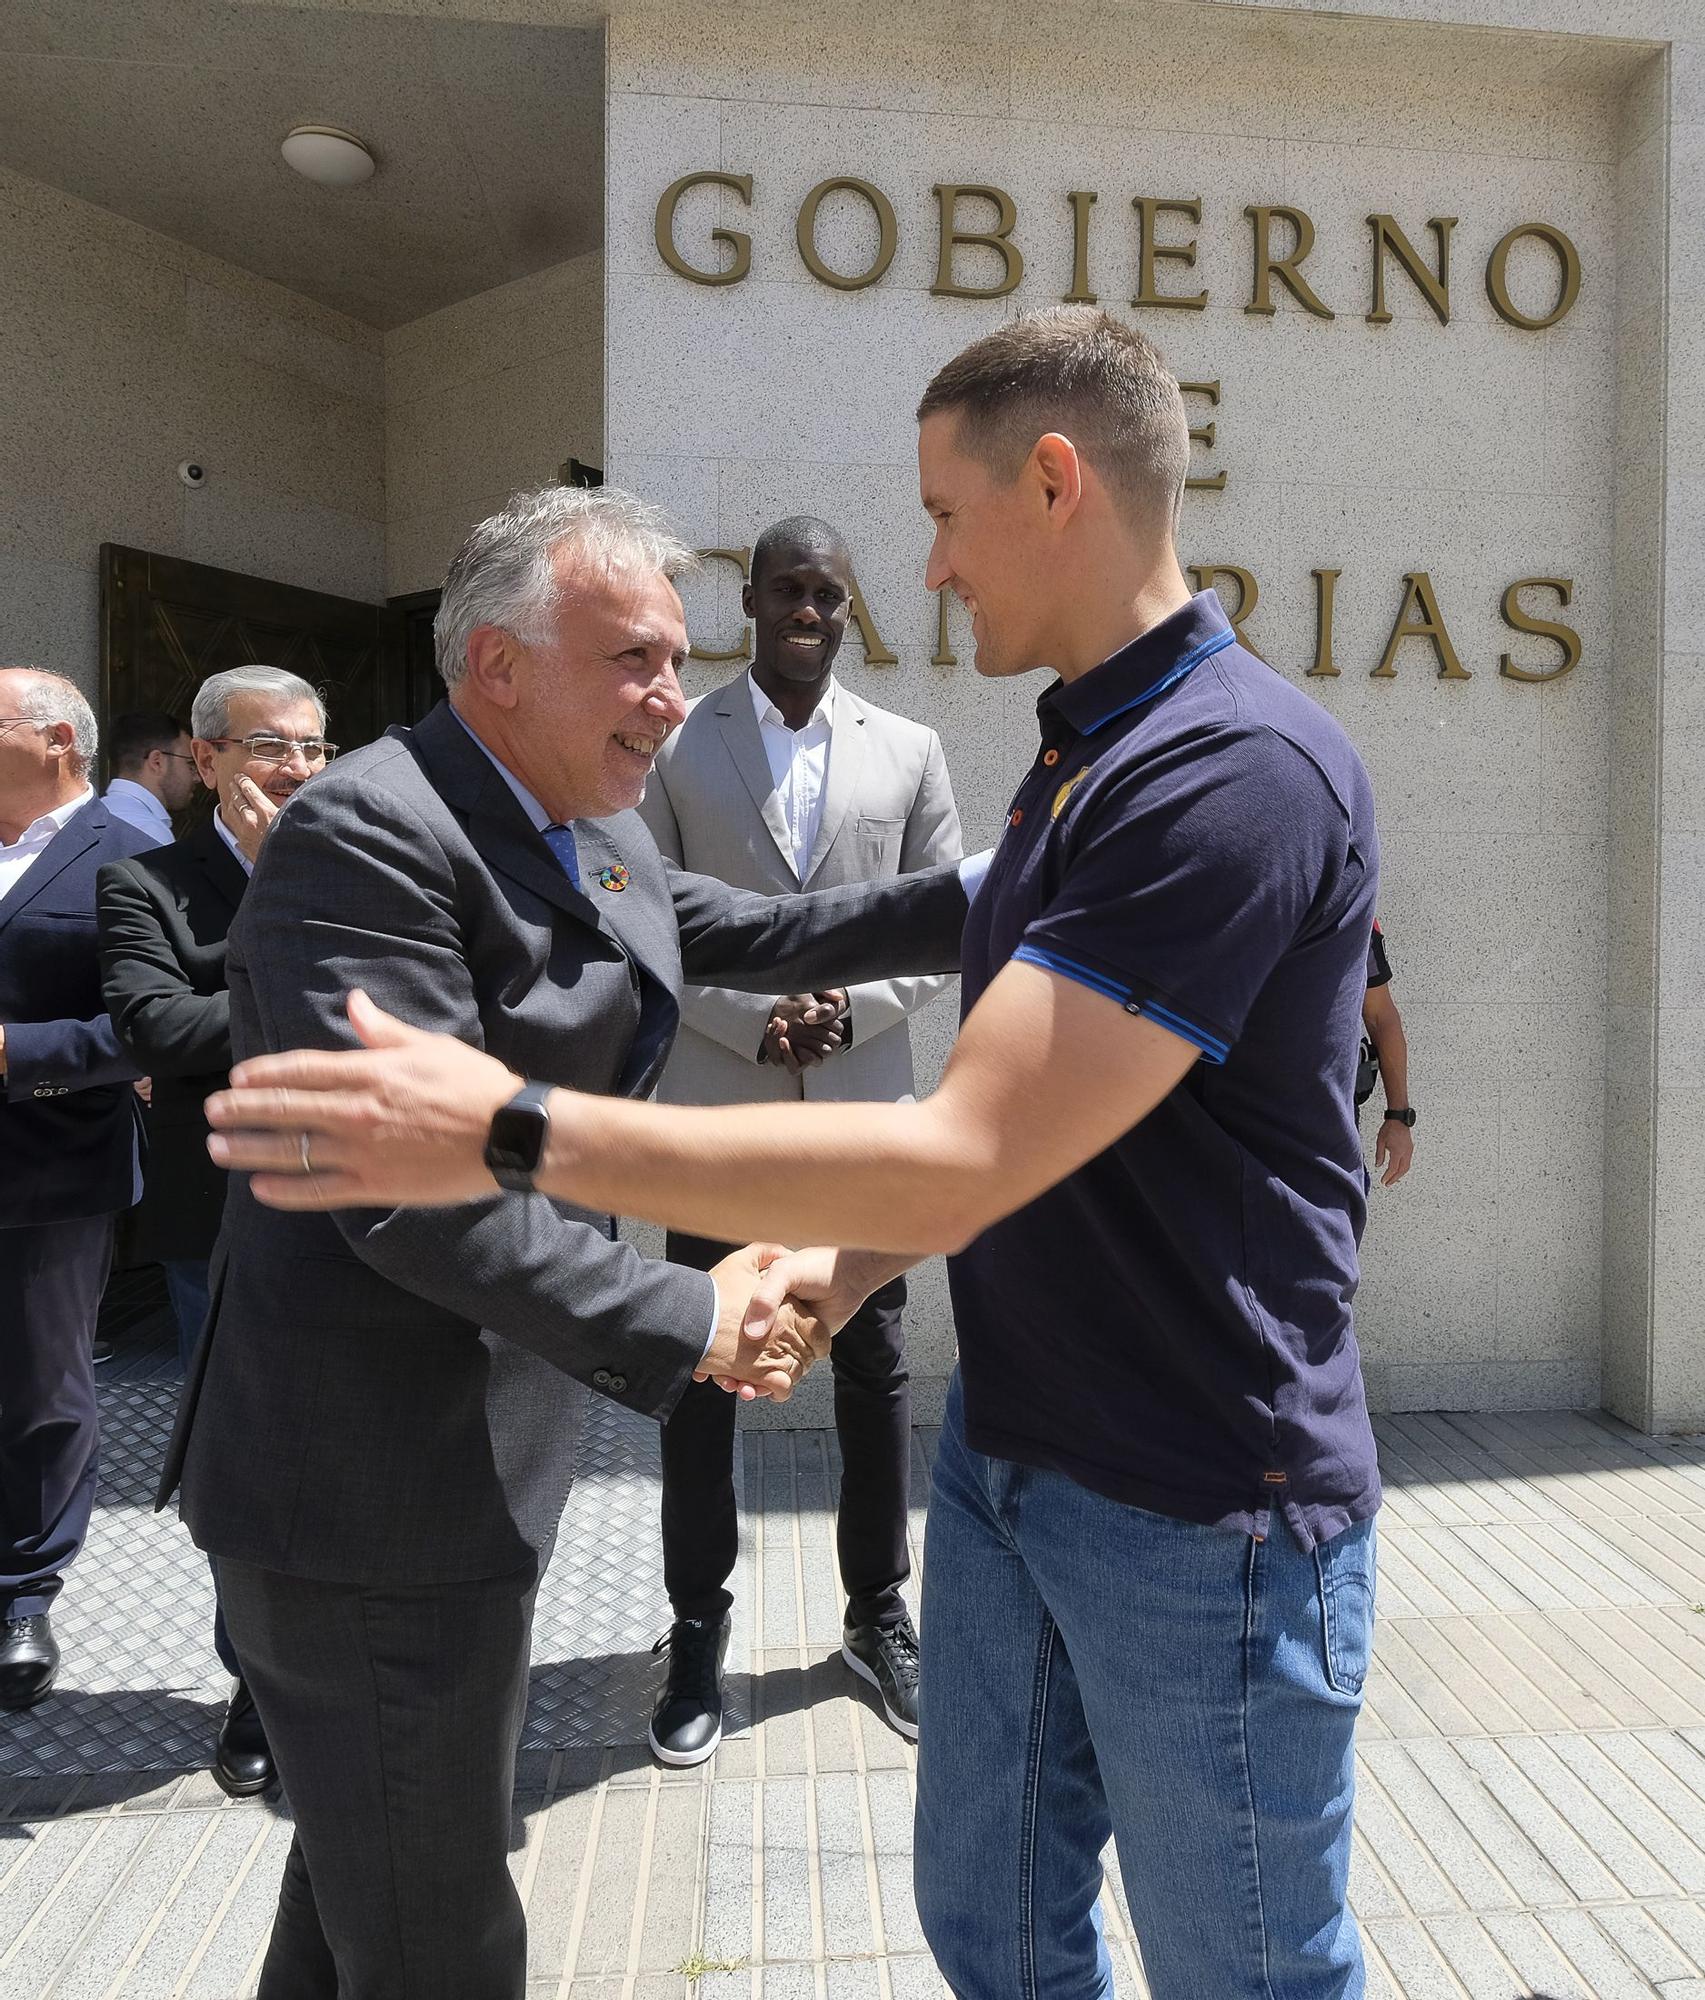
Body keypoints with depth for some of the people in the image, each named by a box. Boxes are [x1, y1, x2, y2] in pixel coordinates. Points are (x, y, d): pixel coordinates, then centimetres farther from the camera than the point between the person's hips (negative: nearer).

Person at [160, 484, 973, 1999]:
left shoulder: (595, 833, 8)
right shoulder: (366, 837, -22)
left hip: (472, 1448, 10)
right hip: (376, 1487, -9)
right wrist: (685, 1325, -24)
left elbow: (756, 933, 14)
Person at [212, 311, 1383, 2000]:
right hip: (1004, 1461, 8)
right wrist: (852, 1260, 4)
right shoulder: (1077, 754, 9)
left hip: (1202, 1524, -8)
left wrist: (517, 1131, -24)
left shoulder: (1245, 770, -23)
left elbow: (965, 1159, -27)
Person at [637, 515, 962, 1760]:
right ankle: (699, 1632, 24)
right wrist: (750, 1019, -14)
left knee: (874, 1366, 11)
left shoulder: (908, 753, 8)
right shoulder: (673, 745, 2)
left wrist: (851, 1010, -11)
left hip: (863, 1109, 2)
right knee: (702, 1372, 7)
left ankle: (879, 1613, 30)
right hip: (717, 1108, -1)